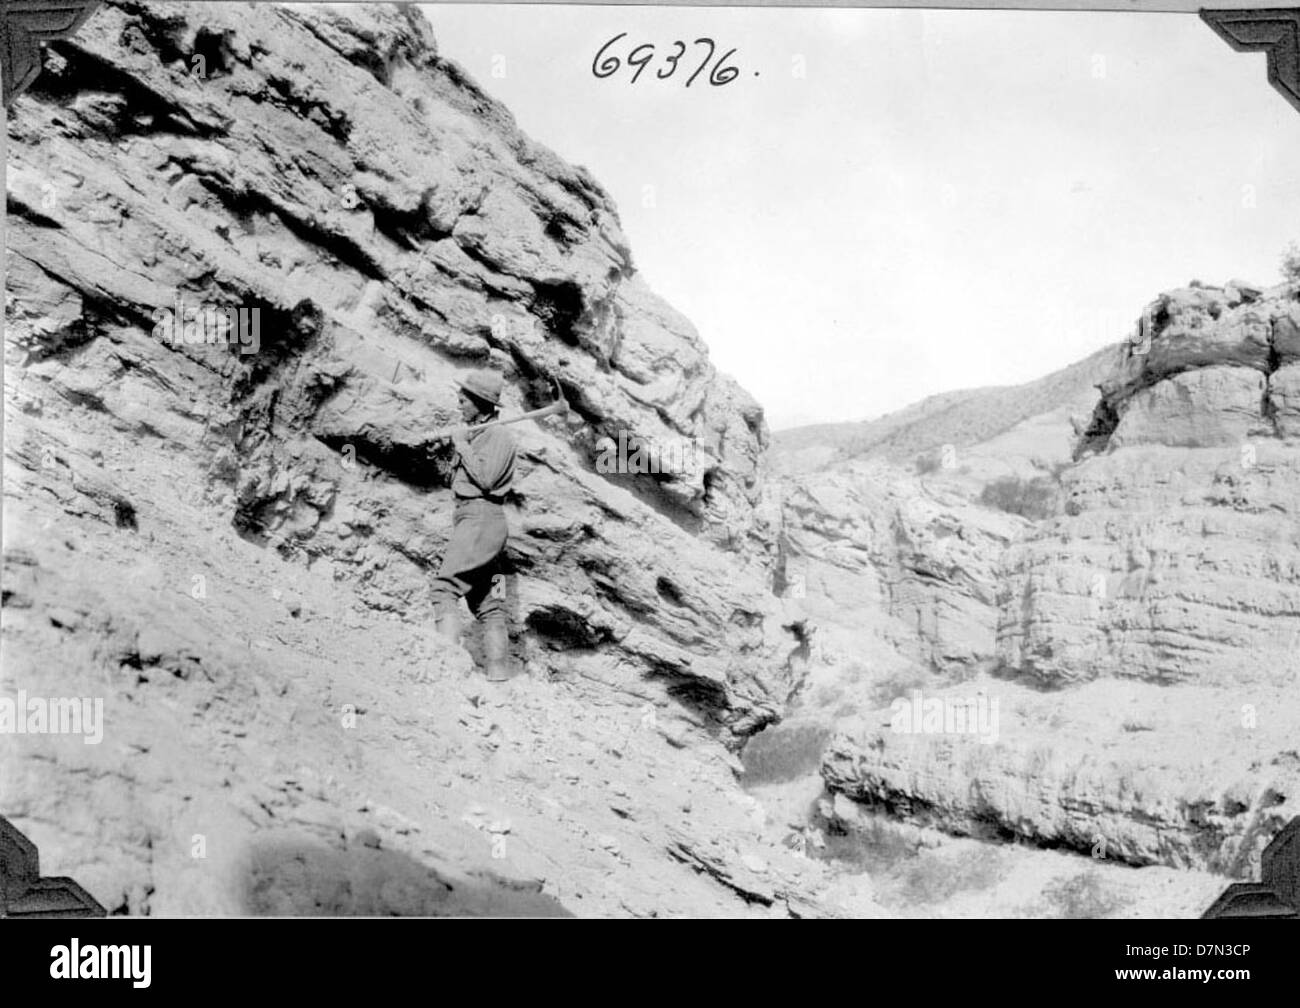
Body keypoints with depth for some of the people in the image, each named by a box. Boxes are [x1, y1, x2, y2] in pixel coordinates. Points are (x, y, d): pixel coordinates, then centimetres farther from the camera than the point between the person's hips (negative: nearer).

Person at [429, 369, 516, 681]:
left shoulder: (499, 435, -7)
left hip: (482, 518, -10)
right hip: (470, 518, 10)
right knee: (488, 604, 7)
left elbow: (485, 478, -19)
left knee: (445, 587, -18)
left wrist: (462, 447, -9)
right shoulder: (475, 435, 20)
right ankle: (498, 676, 9)